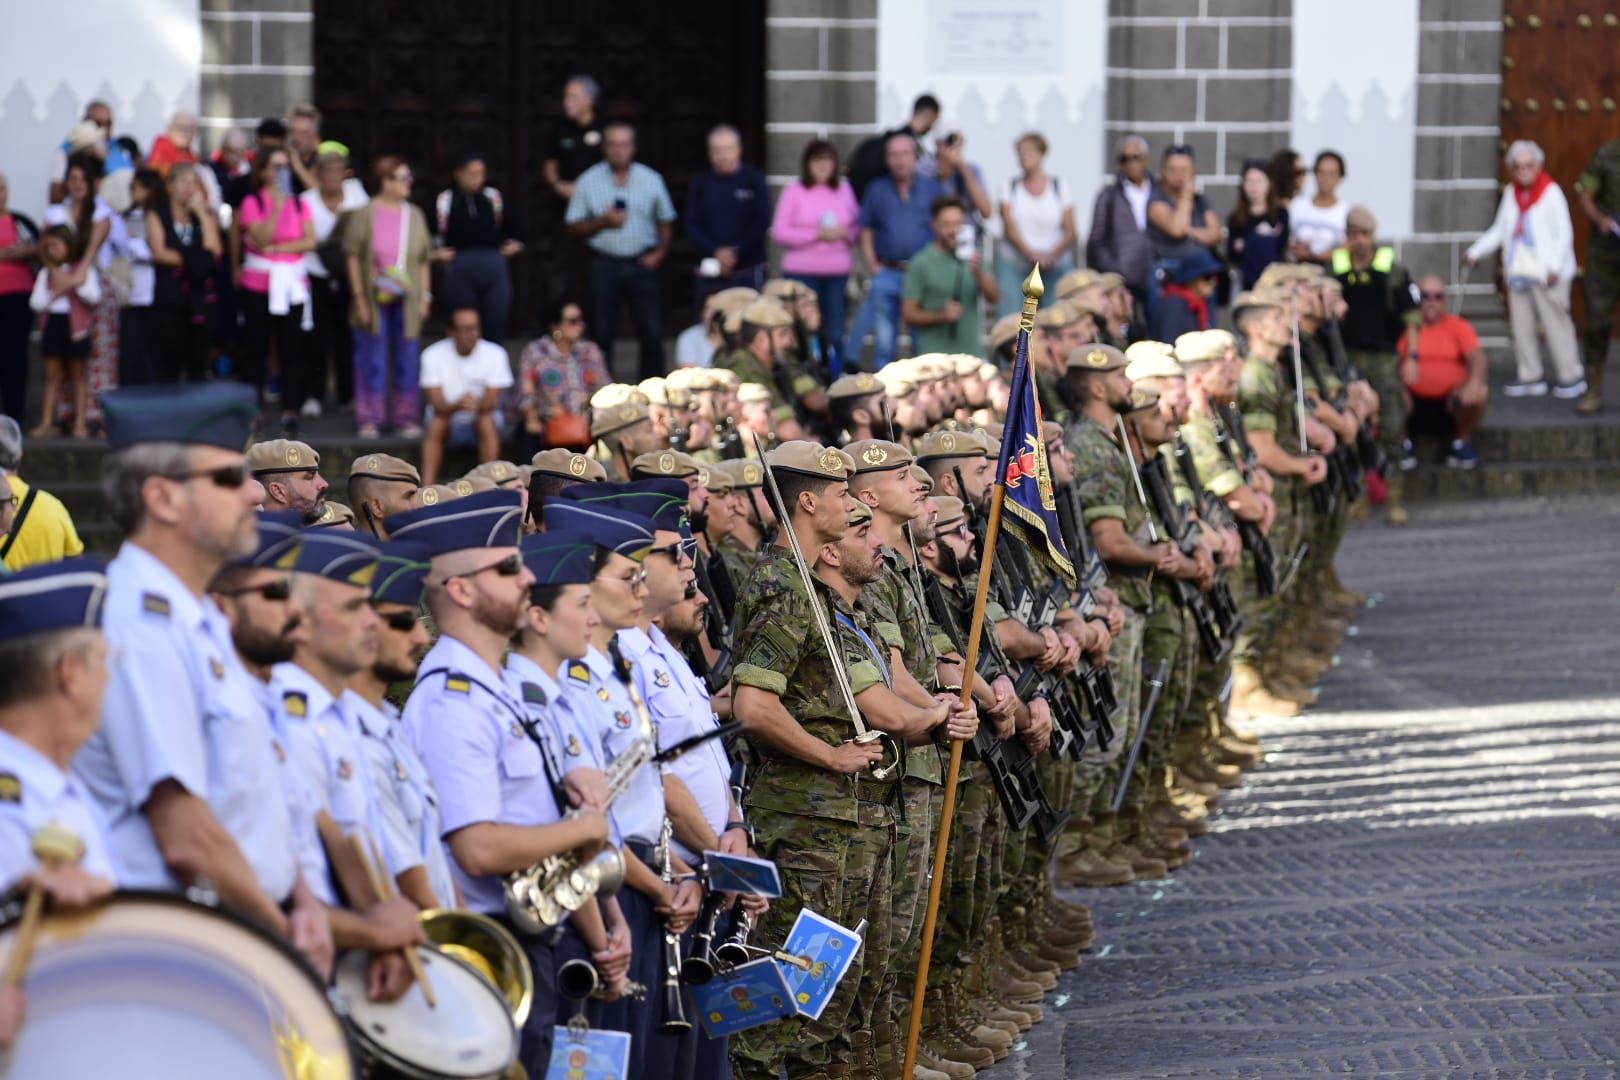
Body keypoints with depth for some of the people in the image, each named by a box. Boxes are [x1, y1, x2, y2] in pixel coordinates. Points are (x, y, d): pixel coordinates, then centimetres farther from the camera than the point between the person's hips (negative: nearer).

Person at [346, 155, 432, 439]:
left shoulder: (414, 215, 7)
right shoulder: (364, 215, -4)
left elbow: (423, 259, 10)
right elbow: (353, 257, -3)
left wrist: (425, 296, 4)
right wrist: (359, 297, -7)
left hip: (407, 299, 3)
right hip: (374, 298, -3)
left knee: (406, 358, 5)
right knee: (373, 360, 1)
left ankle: (406, 417, 14)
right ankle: (369, 419, 9)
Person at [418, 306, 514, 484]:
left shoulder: (495, 354, -10)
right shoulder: (433, 355, -10)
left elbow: (492, 401, -17)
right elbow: (437, 404, -18)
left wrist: (477, 405, -41)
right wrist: (456, 406, -41)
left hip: (483, 417, 0)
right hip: (449, 418, 0)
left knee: (487, 422, -33)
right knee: (436, 424, -33)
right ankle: (427, 486, -35)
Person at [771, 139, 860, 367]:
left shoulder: (844, 190, 12)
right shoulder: (794, 191, 1)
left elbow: (857, 228, 17)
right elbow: (779, 233, -4)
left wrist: (845, 233, -7)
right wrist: (816, 235, -14)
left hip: (838, 271, 3)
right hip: (801, 271, -3)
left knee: (835, 334, 2)